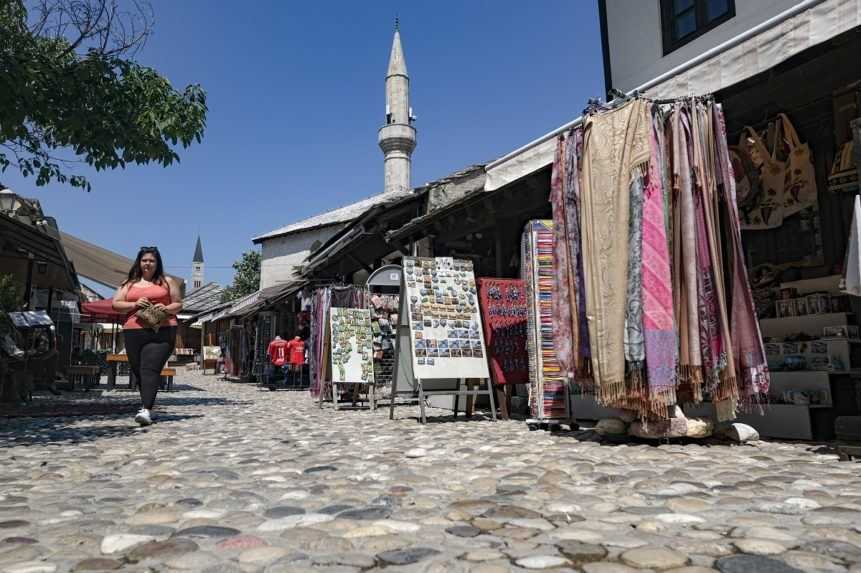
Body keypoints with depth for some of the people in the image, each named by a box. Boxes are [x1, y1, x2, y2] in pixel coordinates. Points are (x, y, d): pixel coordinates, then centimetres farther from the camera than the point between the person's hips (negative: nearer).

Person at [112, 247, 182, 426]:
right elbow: (116, 304, 12)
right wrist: (134, 304, -7)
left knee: (150, 369, -17)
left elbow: (178, 304, 14)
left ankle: (146, 410, -26)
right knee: (138, 371, 7)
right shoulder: (129, 284, 19)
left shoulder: (167, 282, 14)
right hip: (134, 332, 4)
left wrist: (166, 308, -8)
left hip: (162, 332, -4)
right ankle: (147, 406, 20)